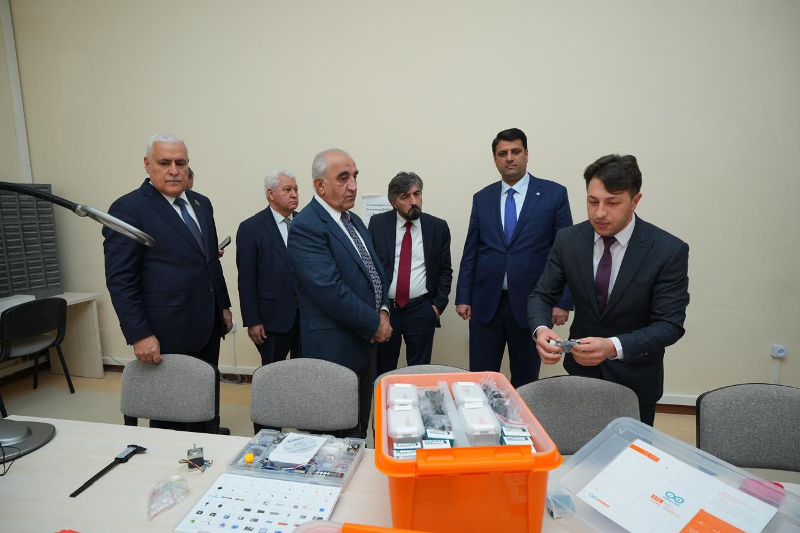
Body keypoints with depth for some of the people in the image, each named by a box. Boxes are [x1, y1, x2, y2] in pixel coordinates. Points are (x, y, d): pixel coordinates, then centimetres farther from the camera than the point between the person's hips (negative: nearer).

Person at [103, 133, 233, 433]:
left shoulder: (201, 204, 11)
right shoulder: (128, 209, -10)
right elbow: (119, 280, -13)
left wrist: (223, 306, 16)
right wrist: (139, 335, -17)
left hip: (207, 329, 6)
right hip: (167, 335, -6)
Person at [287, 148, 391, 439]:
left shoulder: (354, 220, 11)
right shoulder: (306, 227, -17)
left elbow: (375, 268, 15)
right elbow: (330, 291, -24)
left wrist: (383, 309, -2)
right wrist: (375, 324, -15)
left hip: (365, 340, 9)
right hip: (335, 348, -8)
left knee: (359, 428, 22)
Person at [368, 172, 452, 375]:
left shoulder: (438, 227, 0)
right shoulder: (378, 223, -1)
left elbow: (445, 271, 6)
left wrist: (438, 305, -2)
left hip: (422, 311, 0)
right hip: (383, 309, 0)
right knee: (381, 371, 12)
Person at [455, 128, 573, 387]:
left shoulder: (554, 193, 0)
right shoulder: (482, 198, 8)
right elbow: (470, 253, 8)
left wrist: (563, 301, -7)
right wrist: (463, 297, 4)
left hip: (530, 304, -1)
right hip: (485, 303, 2)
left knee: (525, 380, 13)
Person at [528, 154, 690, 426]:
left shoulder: (669, 250, -18)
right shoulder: (568, 240, -10)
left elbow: (669, 325, -19)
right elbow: (541, 295, -6)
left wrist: (613, 347, -37)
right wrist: (540, 329, -28)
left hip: (634, 378, -2)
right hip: (581, 368, 3)